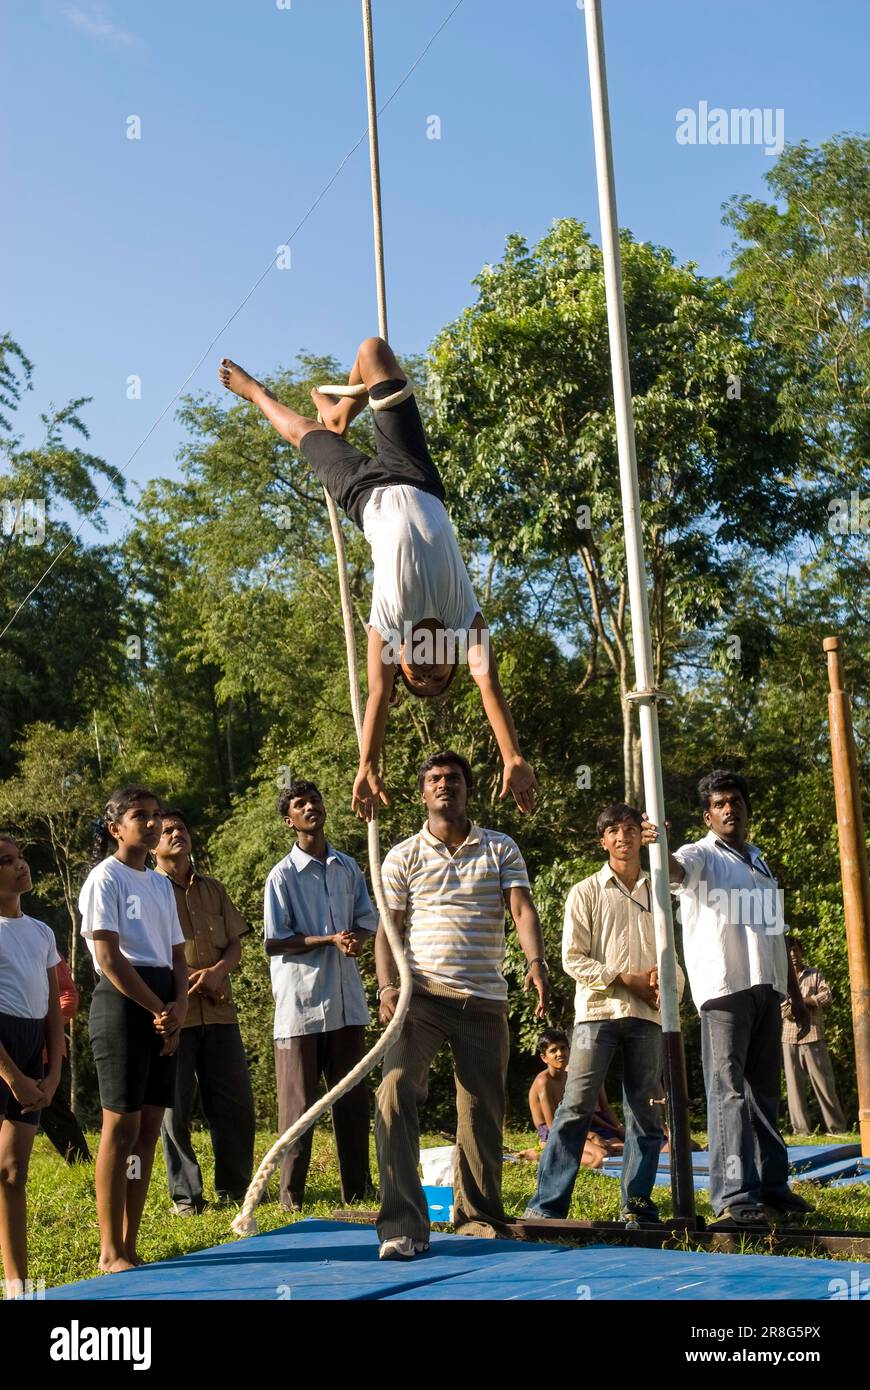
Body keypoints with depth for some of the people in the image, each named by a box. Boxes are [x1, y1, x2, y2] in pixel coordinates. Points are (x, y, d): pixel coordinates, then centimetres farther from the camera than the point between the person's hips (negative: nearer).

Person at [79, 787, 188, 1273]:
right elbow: (109, 958, -13)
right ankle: (111, 1253, 0)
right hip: (122, 1002, -7)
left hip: (163, 1008, 7)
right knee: (122, 1126, -7)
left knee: (148, 1129, 6)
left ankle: (129, 1247, 12)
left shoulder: (162, 884, 18)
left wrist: (179, 1006, -3)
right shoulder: (105, 878, -5)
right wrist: (158, 1009, -12)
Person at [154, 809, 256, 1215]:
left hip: (218, 1011, 5)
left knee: (236, 1103, 5)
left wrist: (218, 971, -7)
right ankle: (185, 1195, 8)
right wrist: (177, 981, -15)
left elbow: (235, 943, 14)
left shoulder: (214, 890, 18)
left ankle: (234, 1188, 18)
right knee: (174, 1108, -1)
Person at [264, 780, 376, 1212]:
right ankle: (290, 1196, 7)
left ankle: (358, 1189, 18)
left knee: (353, 1098, 10)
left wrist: (357, 939, -9)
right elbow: (274, 943, -8)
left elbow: (366, 921, 15)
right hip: (300, 1002, -5)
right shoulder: (283, 875, -4)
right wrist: (330, 940, -18)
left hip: (346, 1001, 5)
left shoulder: (349, 867, 10)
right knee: (298, 1101, 0)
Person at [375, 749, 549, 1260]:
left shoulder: (501, 849, 9)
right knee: (395, 1094, -20)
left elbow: (522, 908, -3)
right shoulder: (403, 857, 8)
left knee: (484, 1112, 7)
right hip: (422, 994, -1)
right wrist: (388, 987, -12)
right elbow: (388, 928, 5)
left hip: (485, 999, 1)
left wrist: (537, 962, -22)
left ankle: (479, 1215, 25)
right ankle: (403, 1226, -18)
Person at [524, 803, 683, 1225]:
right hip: (598, 1011, -3)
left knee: (646, 1111, 3)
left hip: (646, 1015, 3)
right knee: (576, 1107, -10)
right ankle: (547, 1204, -7)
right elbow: (572, 958, -1)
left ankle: (639, 1207, 10)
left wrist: (669, 983, -6)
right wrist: (625, 978, -10)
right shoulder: (586, 892, 6)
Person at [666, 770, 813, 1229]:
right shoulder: (703, 856, 2)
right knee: (728, 1089, -12)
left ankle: (771, 1184, 20)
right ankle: (733, 1197, -15)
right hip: (724, 986, -7)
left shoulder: (762, 864, 23)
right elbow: (676, 869, -23)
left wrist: (795, 993, 22)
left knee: (764, 1089, 12)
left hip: (765, 986, 7)